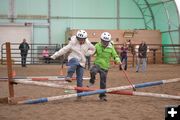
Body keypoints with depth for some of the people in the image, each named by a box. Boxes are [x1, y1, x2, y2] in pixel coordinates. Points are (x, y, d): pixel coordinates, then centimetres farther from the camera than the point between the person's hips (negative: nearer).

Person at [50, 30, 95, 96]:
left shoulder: (87, 43, 1)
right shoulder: (73, 43, -8)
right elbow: (64, 50, -8)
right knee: (75, 62, -42)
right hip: (73, 59, -3)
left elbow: (93, 49, 17)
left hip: (81, 63, 3)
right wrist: (54, 55, -15)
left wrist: (86, 53, -3)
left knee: (80, 80, -1)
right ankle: (68, 76, -49)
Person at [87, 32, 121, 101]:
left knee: (103, 82, 5)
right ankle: (92, 82, -6)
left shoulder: (111, 48, 0)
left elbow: (115, 56, 6)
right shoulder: (97, 46, 1)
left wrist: (118, 60, -15)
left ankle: (102, 95, 21)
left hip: (105, 67, 1)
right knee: (93, 71, -35)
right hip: (97, 64, -1)